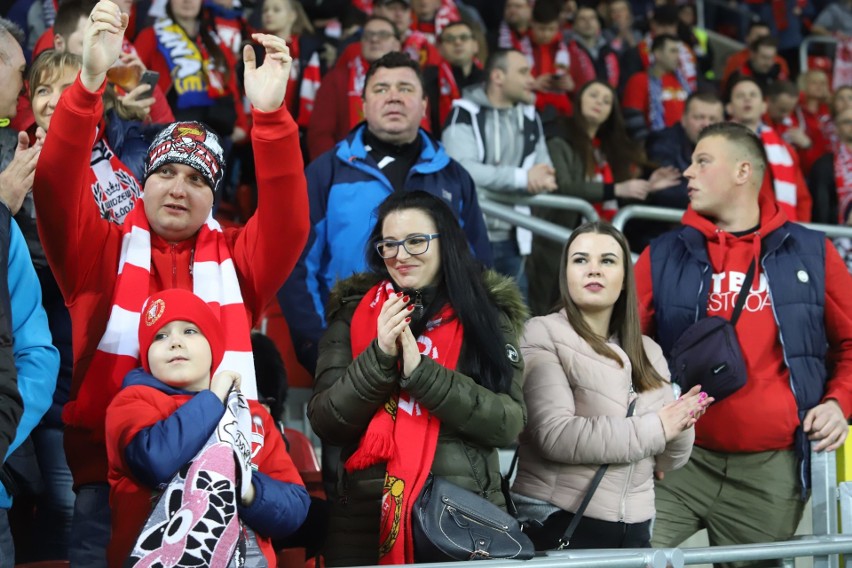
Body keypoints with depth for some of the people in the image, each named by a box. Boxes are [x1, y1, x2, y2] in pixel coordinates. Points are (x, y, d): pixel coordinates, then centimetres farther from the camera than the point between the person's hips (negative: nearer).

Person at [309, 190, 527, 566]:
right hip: (366, 519, 1)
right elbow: (324, 423, -2)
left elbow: (509, 424, -8)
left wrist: (419, 370, -16)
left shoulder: (487, 314, 3)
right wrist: (379, 357, -16)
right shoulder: (353, 313, 4)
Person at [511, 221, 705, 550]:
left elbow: (667, 460, 11)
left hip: (633, 527, 5)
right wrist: (654, 427, -15)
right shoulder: (542, 336, -6)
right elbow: (556, 436, -19)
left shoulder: (649, 353, 11)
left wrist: (680, 427, -10)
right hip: (558, 523, -5)